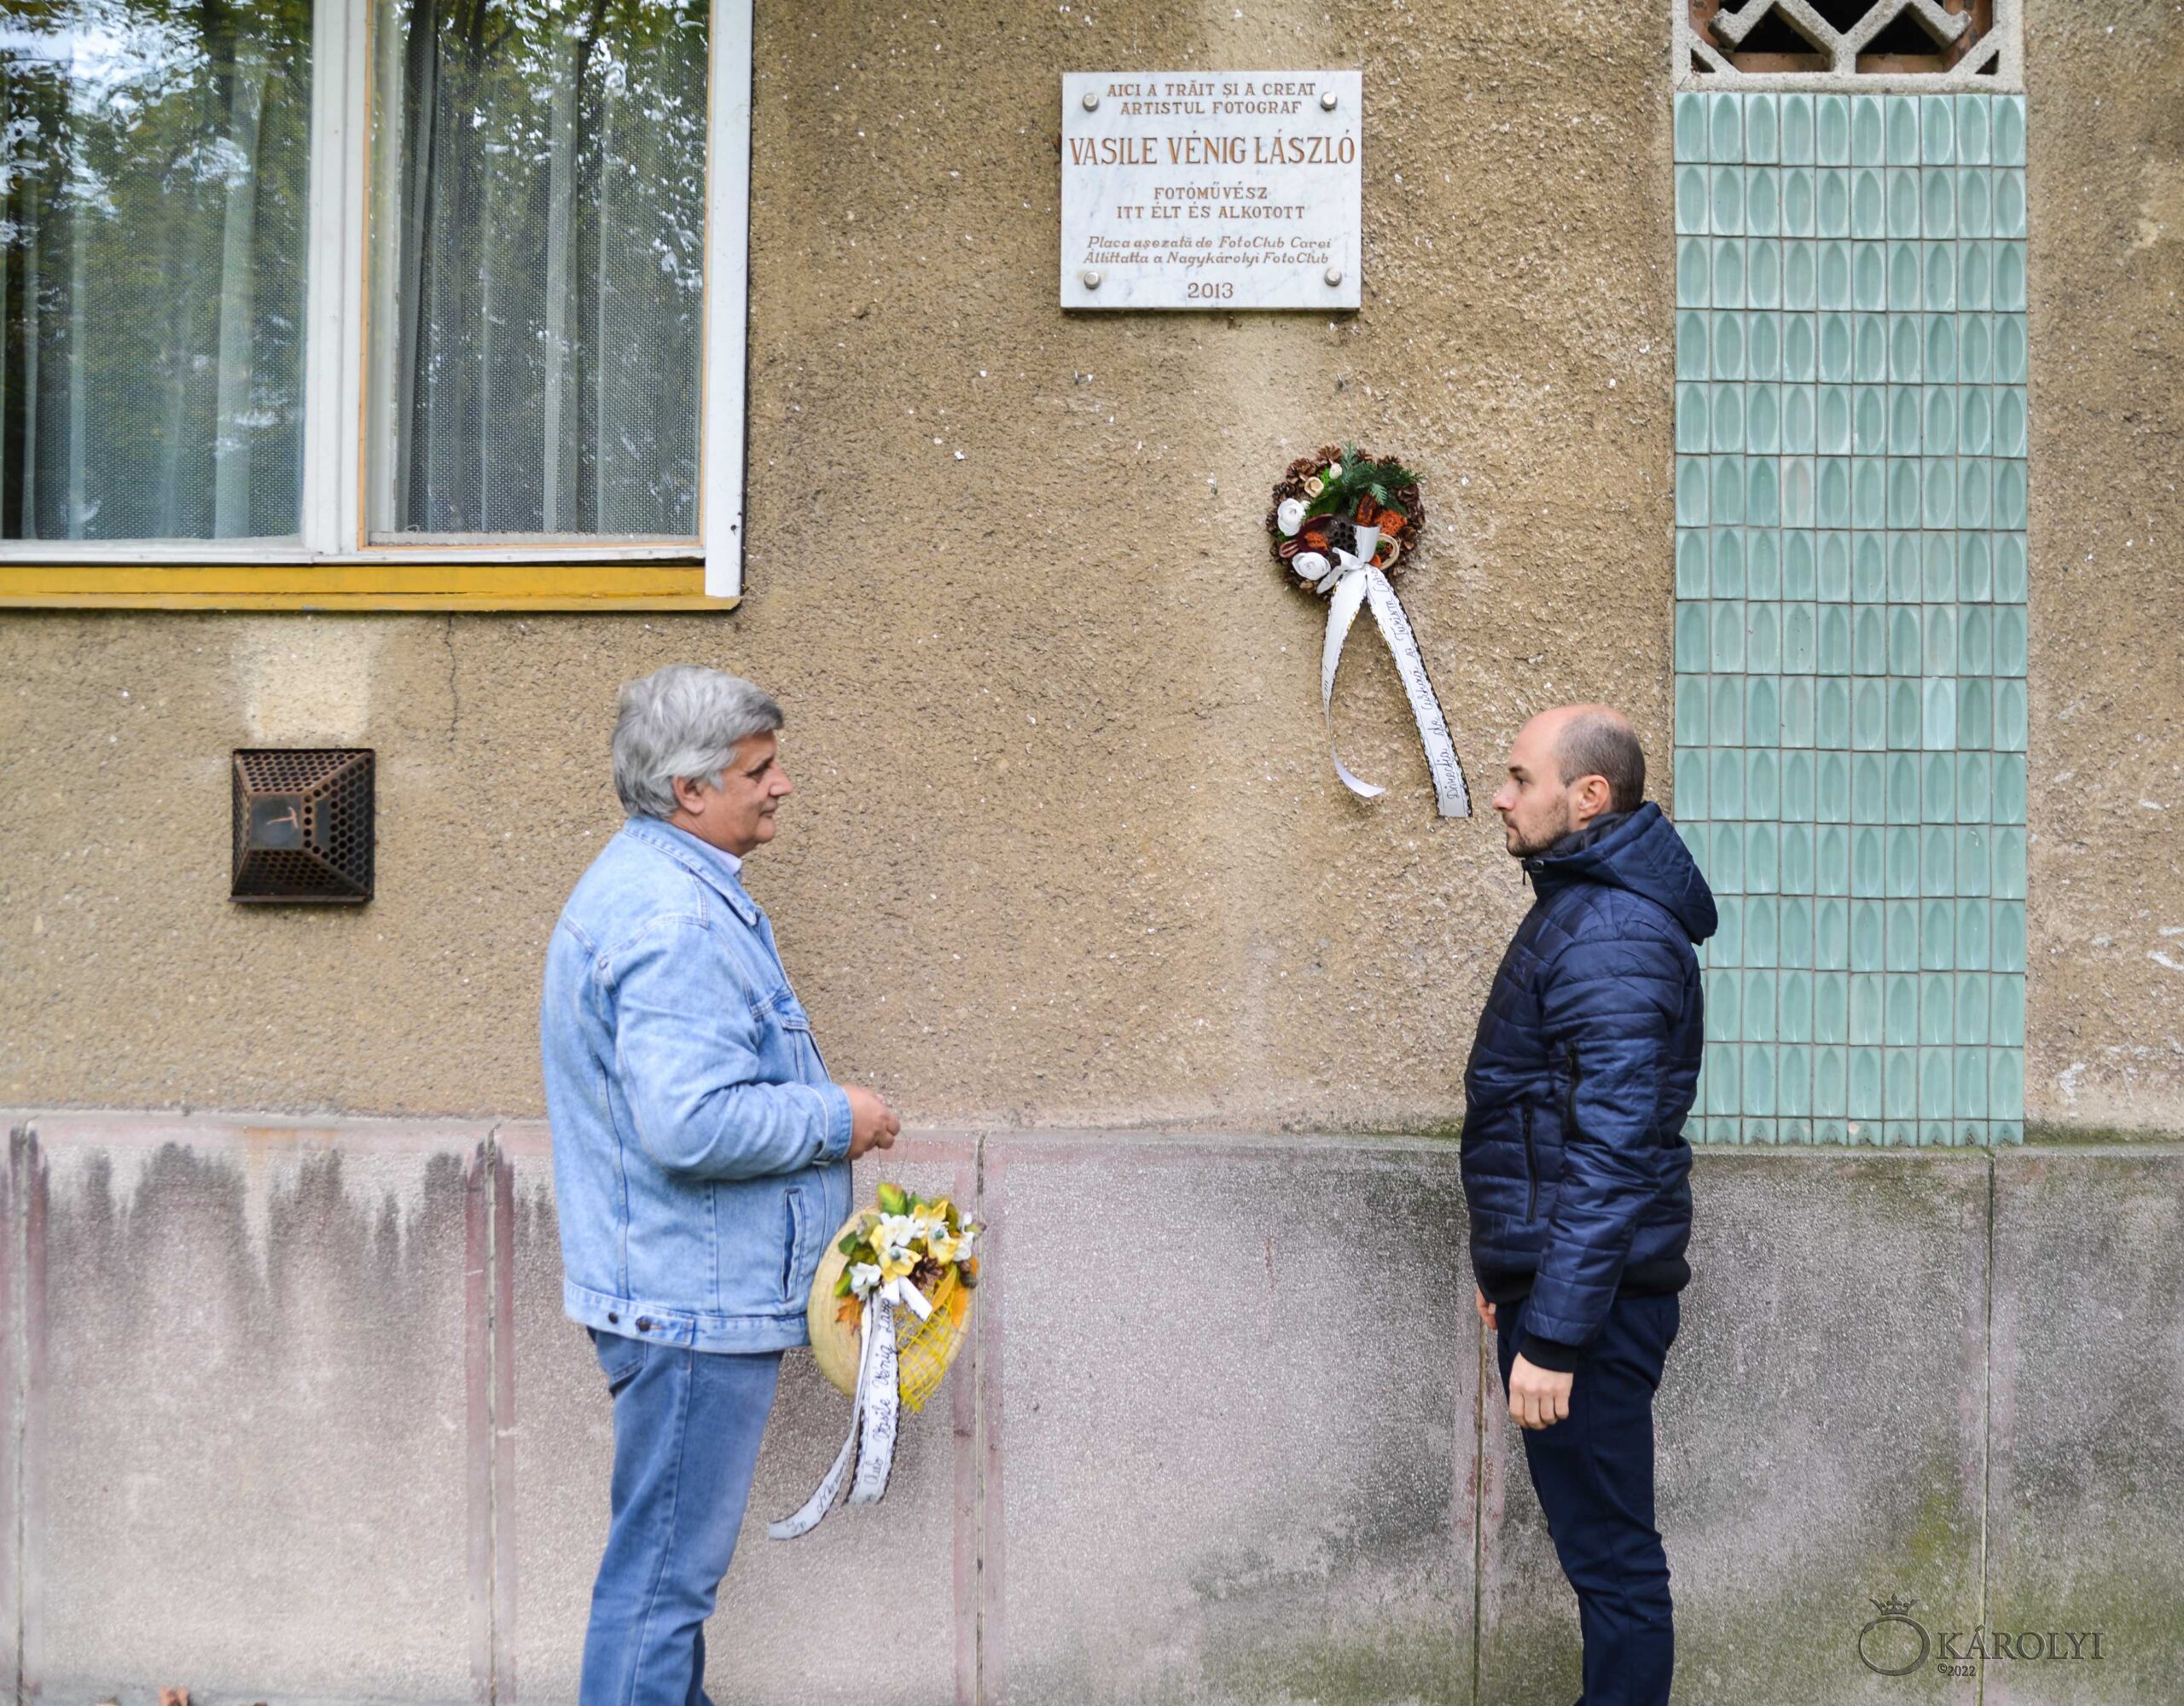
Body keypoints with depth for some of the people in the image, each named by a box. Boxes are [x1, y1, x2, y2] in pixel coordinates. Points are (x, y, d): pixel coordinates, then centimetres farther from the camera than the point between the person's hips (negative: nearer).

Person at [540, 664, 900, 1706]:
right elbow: (694, 1122, -30)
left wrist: (816, 1111, 16)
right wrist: (835, 1118, -16)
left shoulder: (642, 883, 14)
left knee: (668, 1557, 20)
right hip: (693, 1302, -11)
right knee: (663, 1569, -1)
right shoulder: (675, 921, -22)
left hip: (671, 1293, 11)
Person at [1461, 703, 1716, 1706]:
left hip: (1587, 1293, -11)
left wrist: (1555, 1333, -25)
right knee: (1602, 1543, 18)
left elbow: (1609, 1155, -25)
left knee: (1608, 1549, -1)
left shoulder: (1610, 936, -20)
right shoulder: (1584, 906, 14)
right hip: (1552, 1275, 11)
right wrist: (1511, 1269, 24)